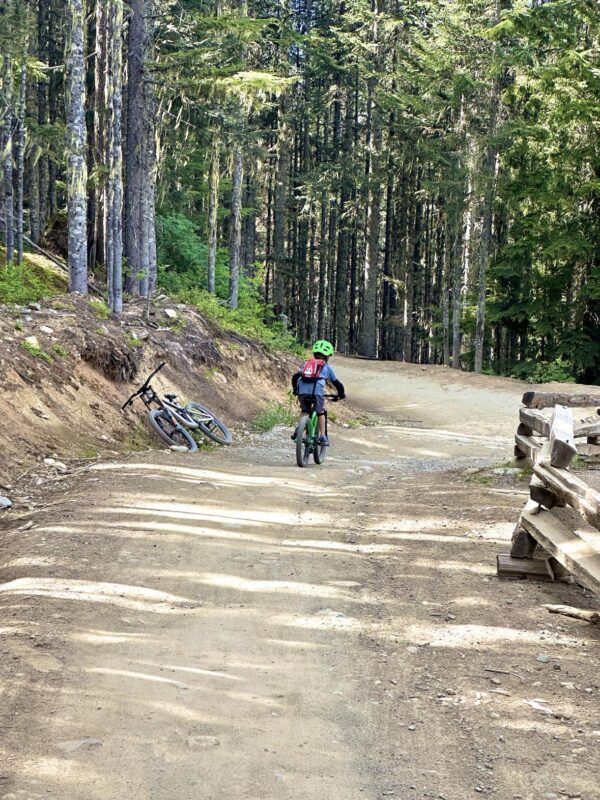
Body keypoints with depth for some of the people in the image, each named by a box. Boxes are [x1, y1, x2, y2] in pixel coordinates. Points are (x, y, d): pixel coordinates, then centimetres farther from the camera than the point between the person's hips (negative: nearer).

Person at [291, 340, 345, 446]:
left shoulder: (307, 363, 28)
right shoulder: (326, 366, 19)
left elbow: (295, 377, 25)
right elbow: (336, 382, 22)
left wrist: (295, 390, 40)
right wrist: (341, 393, 37)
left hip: (302, 391, 3)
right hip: (317, 391, -3)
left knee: (304, 410, 27)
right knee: (320, 412, 18)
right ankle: (322, 436, 13)